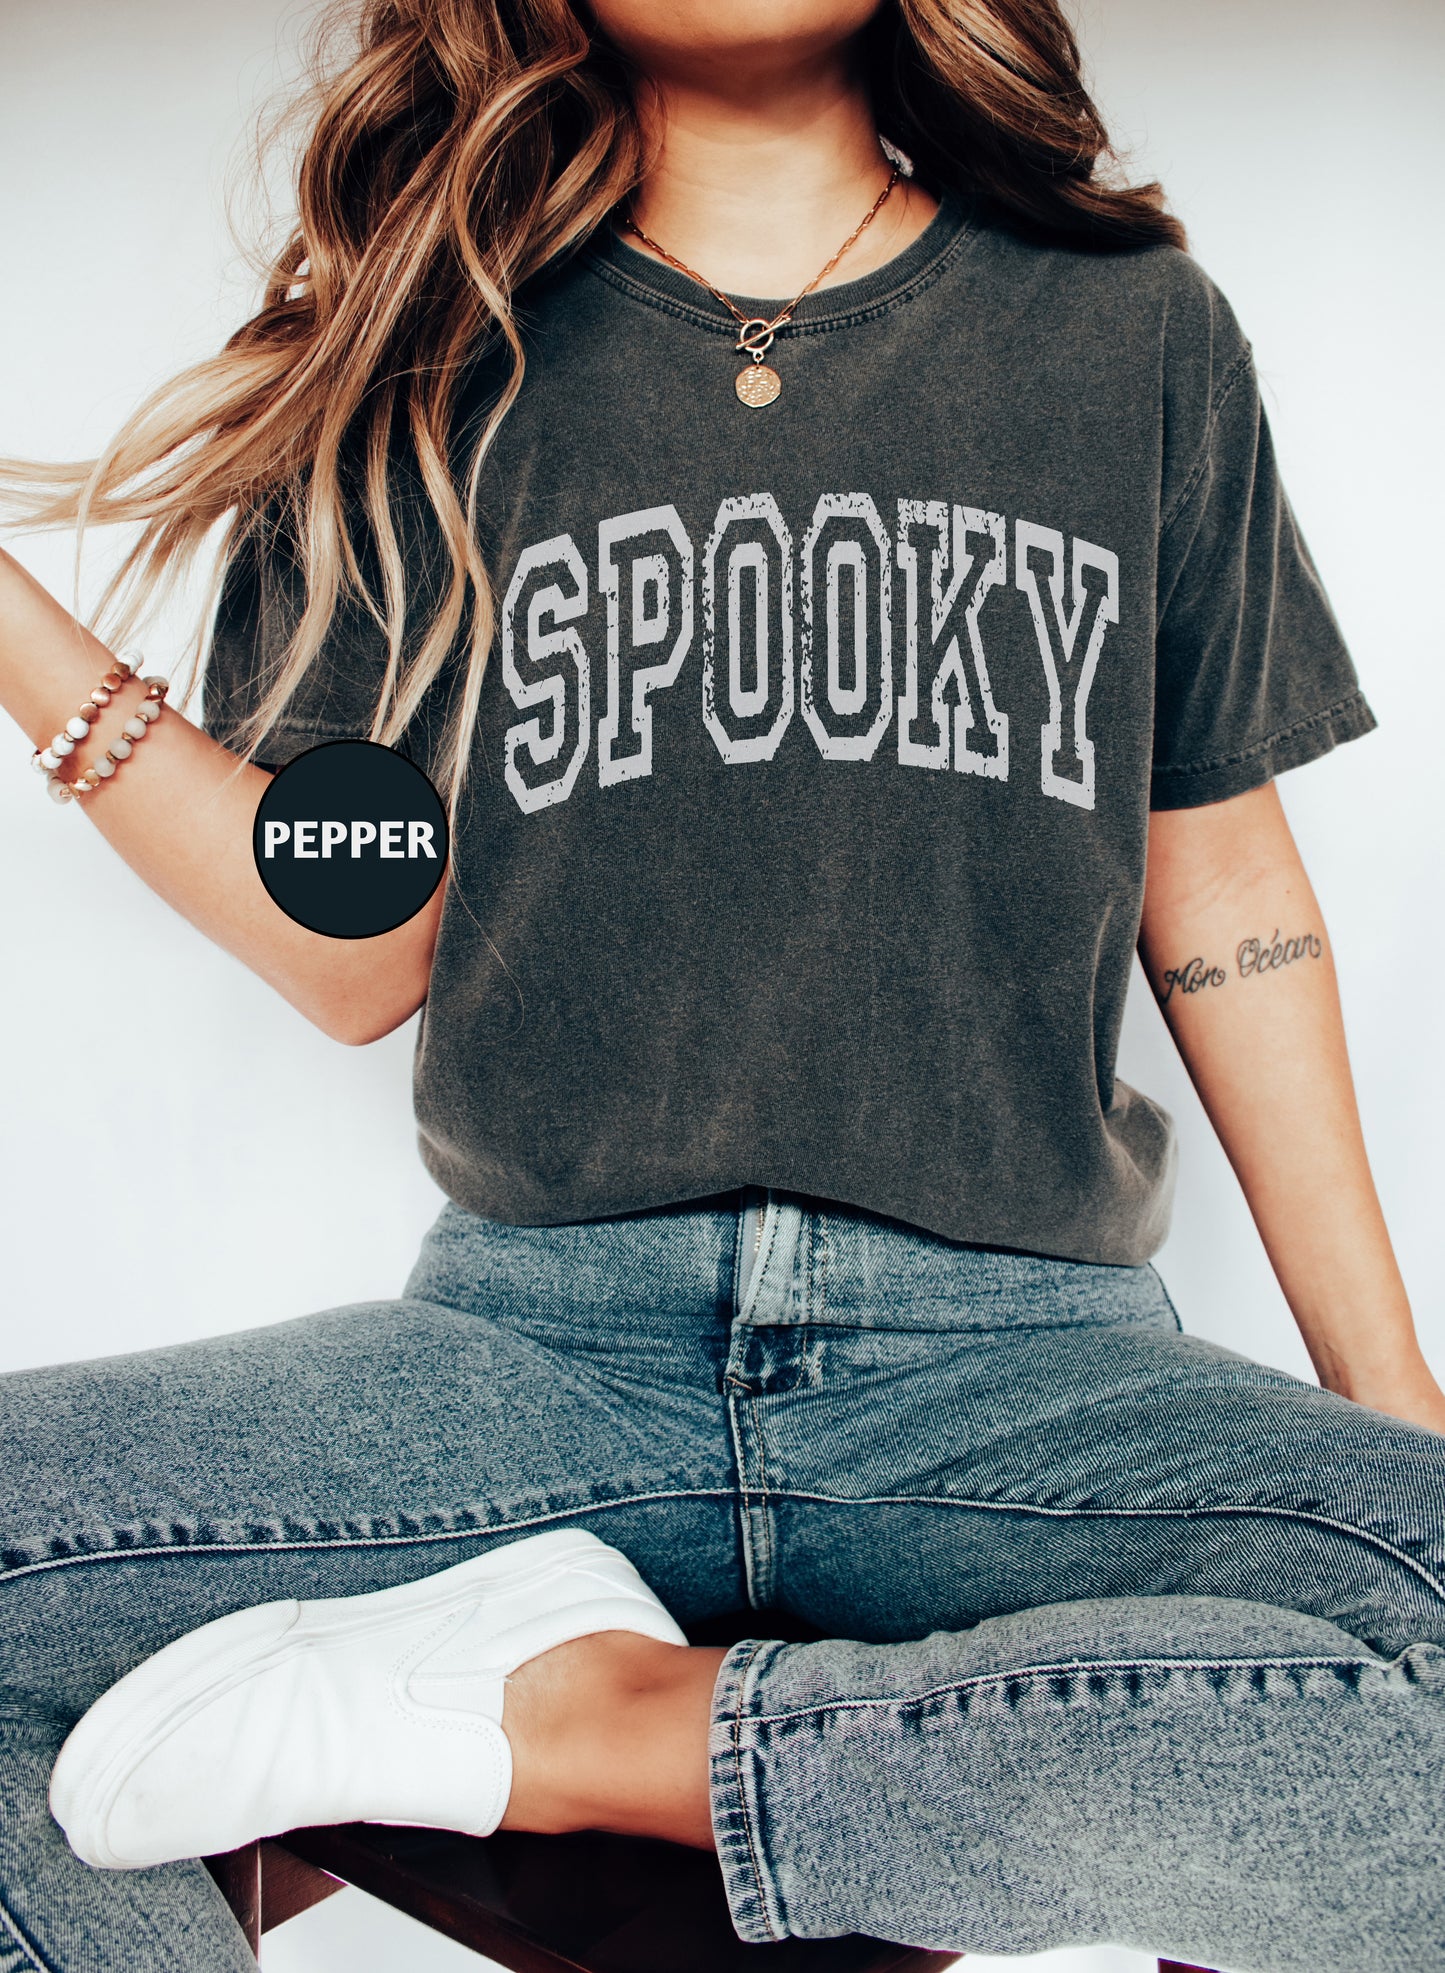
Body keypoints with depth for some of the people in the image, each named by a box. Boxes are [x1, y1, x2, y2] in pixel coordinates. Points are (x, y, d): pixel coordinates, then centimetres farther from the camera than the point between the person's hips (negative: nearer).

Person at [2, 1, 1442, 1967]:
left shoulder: (1131, 329, 9)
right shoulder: (429, 347, 8)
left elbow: (1226, 894, 12)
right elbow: (364, 951, 4)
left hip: (1026, 1354, 1)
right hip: (542, 1337, 0)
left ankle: (598, 1721, -14)